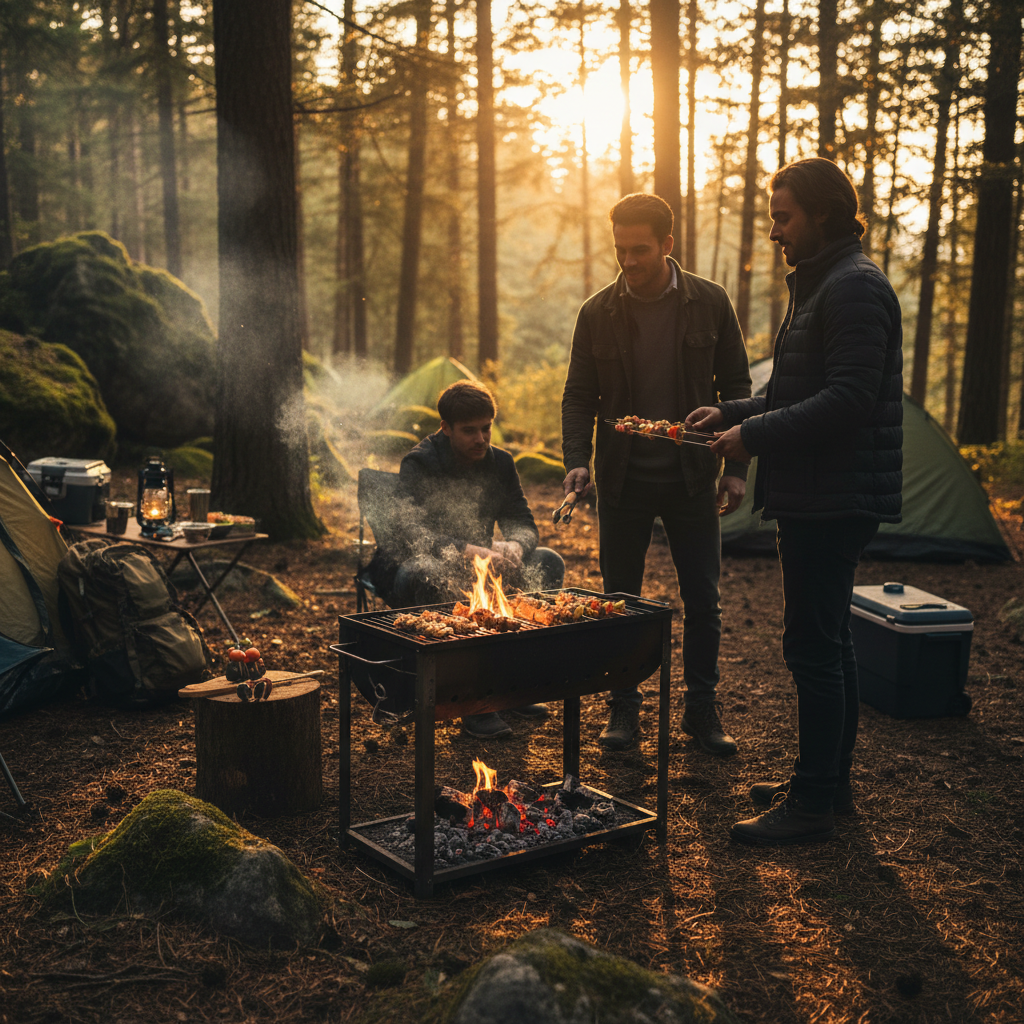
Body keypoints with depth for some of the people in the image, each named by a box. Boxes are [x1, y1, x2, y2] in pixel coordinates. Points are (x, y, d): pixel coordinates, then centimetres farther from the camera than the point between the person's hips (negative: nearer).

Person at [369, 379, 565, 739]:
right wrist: (466, 552, -44)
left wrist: (514, 546, -29)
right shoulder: (418, 464, -15)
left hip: (477, 568, 5)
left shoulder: (499, 462, 2)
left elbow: (522, 521, -2)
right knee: (426, 574, -41)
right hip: (412, 565, -5)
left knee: (548, 563, -14)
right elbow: (408, 531, -29)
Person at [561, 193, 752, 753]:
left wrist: (736, 466, -2)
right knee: (621, 601, 7)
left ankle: (702, 708, 21)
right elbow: (579, 395, 3)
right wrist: (576, 460, -13)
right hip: (623, 477, 0)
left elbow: (735, 387, 3)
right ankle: (624, 707, 22)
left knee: (702, 601, 6)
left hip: (691, 476, 0)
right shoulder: (597, 312, -2)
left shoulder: (710, 303, -2)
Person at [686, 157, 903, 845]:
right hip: (819, 498, 11)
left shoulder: (855, 287, -14)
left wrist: (754, 436, -19)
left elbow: (847, 401, -24)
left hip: (837, 498, -11)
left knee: (813, 646, -7)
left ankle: (813, 804, 2)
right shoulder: (822, 285, 20)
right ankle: (831, 782, 28)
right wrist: (731, 414, 14)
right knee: (830, 641, 16)